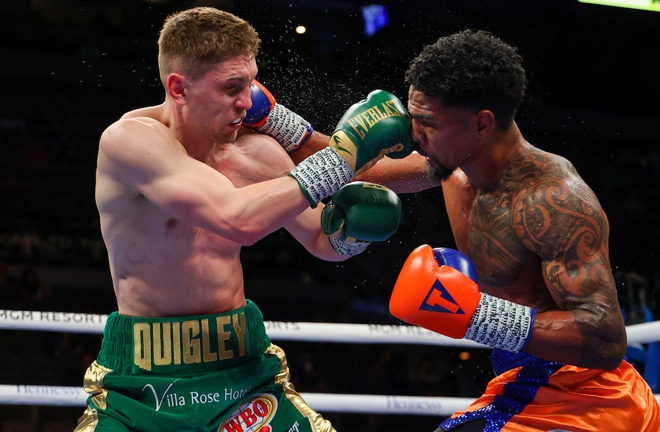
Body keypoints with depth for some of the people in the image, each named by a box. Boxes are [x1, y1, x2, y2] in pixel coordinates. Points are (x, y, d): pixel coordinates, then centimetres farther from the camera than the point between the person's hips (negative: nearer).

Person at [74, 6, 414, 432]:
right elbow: (240, 220, -32)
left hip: (241, 366, 4)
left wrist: (355, 223, -12)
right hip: (144, 379, -4)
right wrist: (346, 151, -27)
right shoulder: (130, 138, -18)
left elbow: (325, 242, 12)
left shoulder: (256, 153, -3)